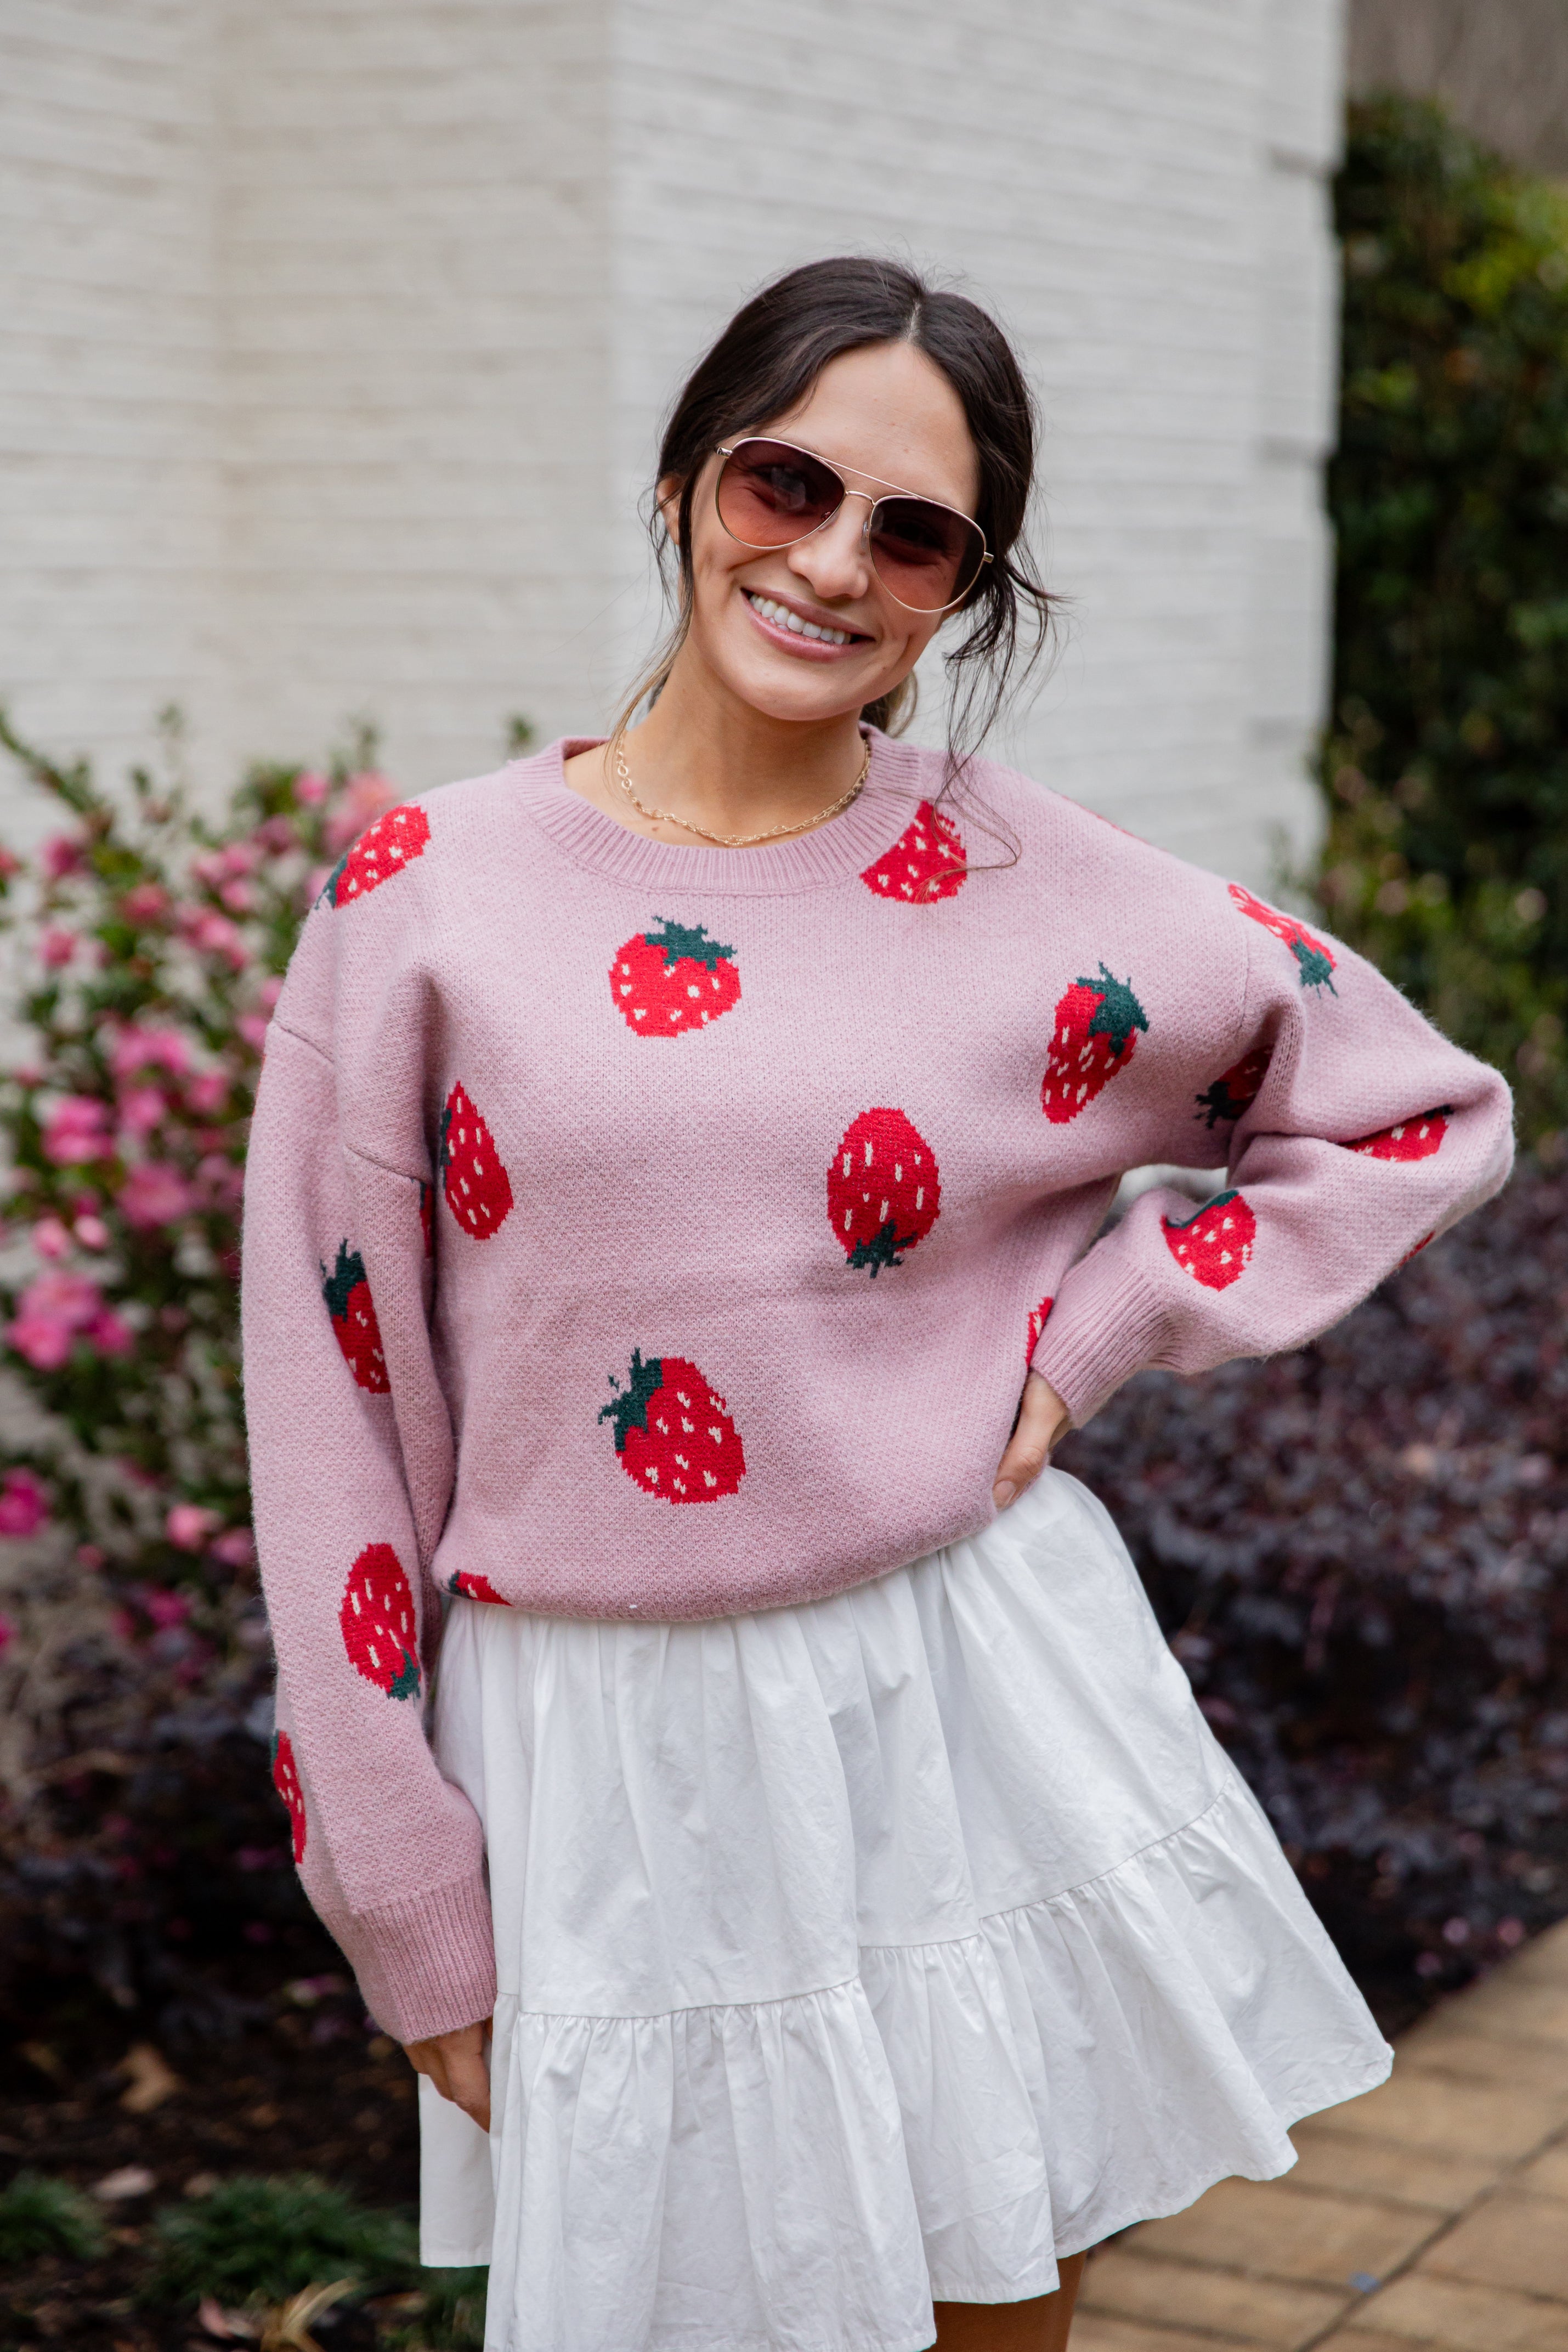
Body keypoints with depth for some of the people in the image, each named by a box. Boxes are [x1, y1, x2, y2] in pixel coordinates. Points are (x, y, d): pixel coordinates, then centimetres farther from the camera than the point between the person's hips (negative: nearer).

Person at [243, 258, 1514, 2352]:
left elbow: (1422, 1116, 11)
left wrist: (1089, 1334, -1)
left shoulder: (1029, 887, -2)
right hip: (611, 1768, -1)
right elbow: (336, 1413, -1)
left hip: (975, 1700, 1)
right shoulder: (430, 900, -4)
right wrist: (415, 1917, -1)